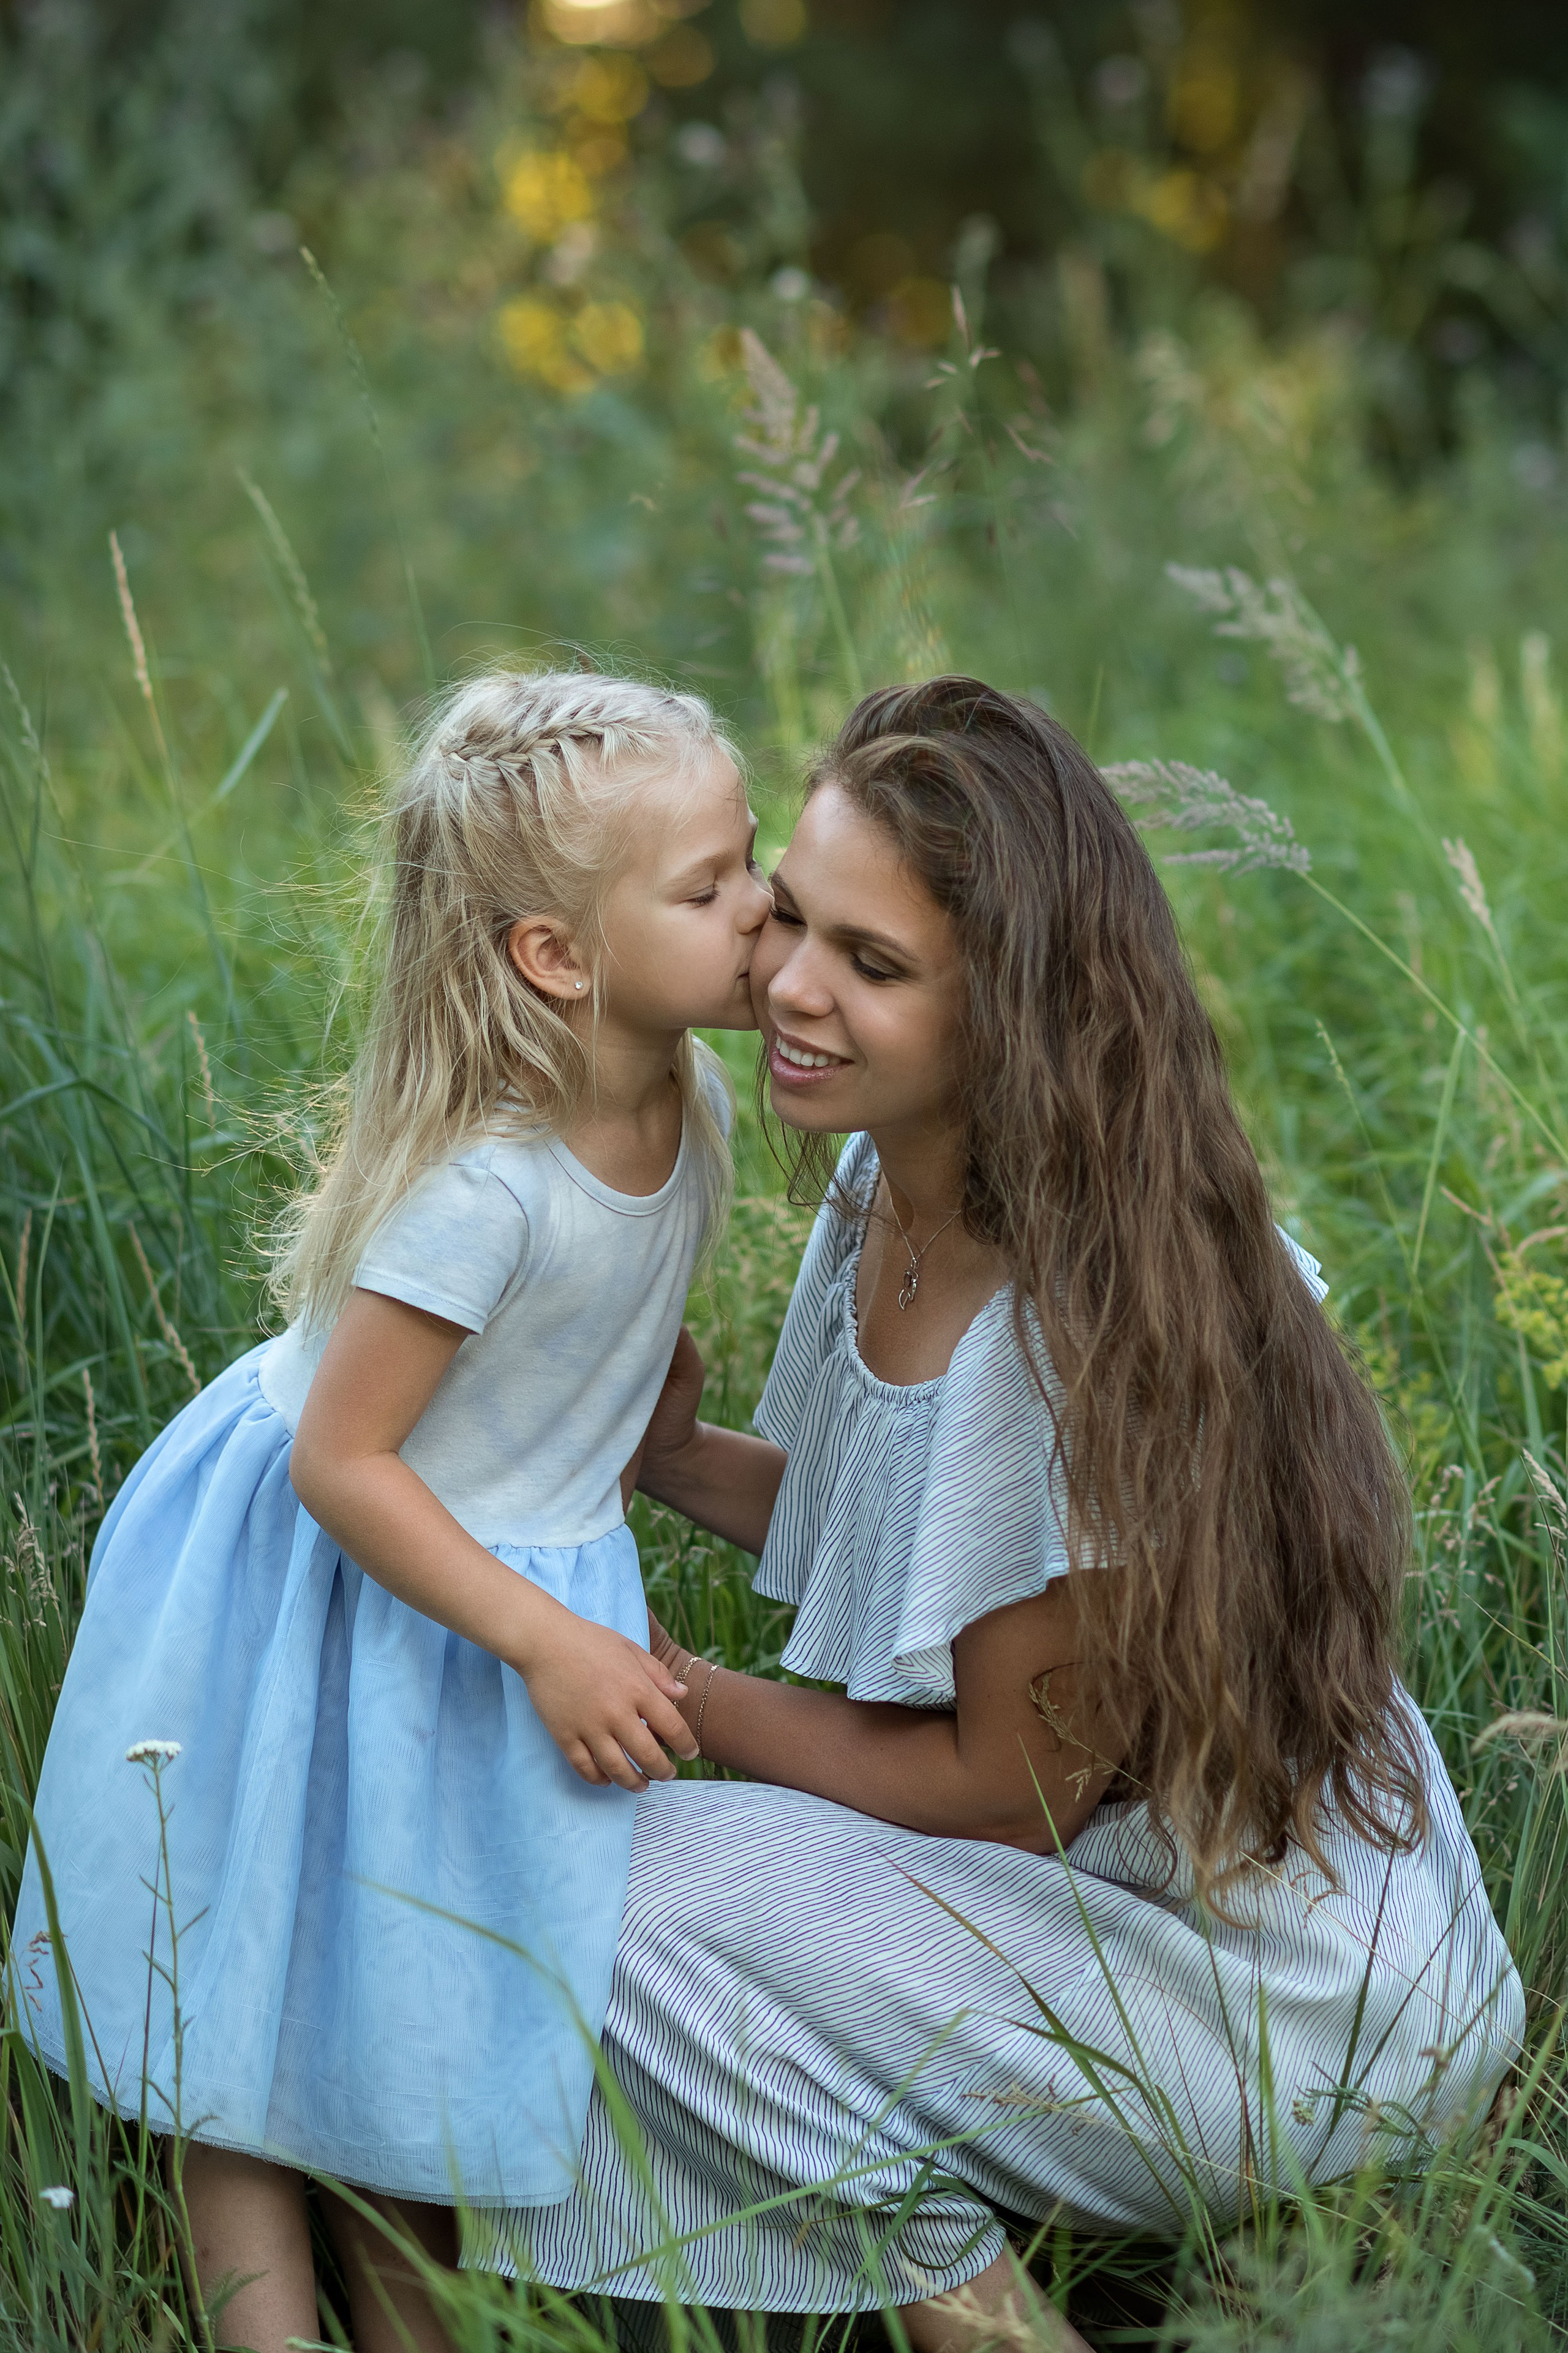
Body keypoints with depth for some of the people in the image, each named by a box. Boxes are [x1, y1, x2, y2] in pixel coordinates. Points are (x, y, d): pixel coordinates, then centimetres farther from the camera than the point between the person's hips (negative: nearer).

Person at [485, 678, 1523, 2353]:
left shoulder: (1090, 1324, -27)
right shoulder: (881, 1184, -2)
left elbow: (1012, 1791, -18)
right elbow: (873, 1524, 12)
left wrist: (675, 1694, -10)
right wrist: (669, 1456, -4)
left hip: (1299, 2018, -8)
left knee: (629, 1891, -17)